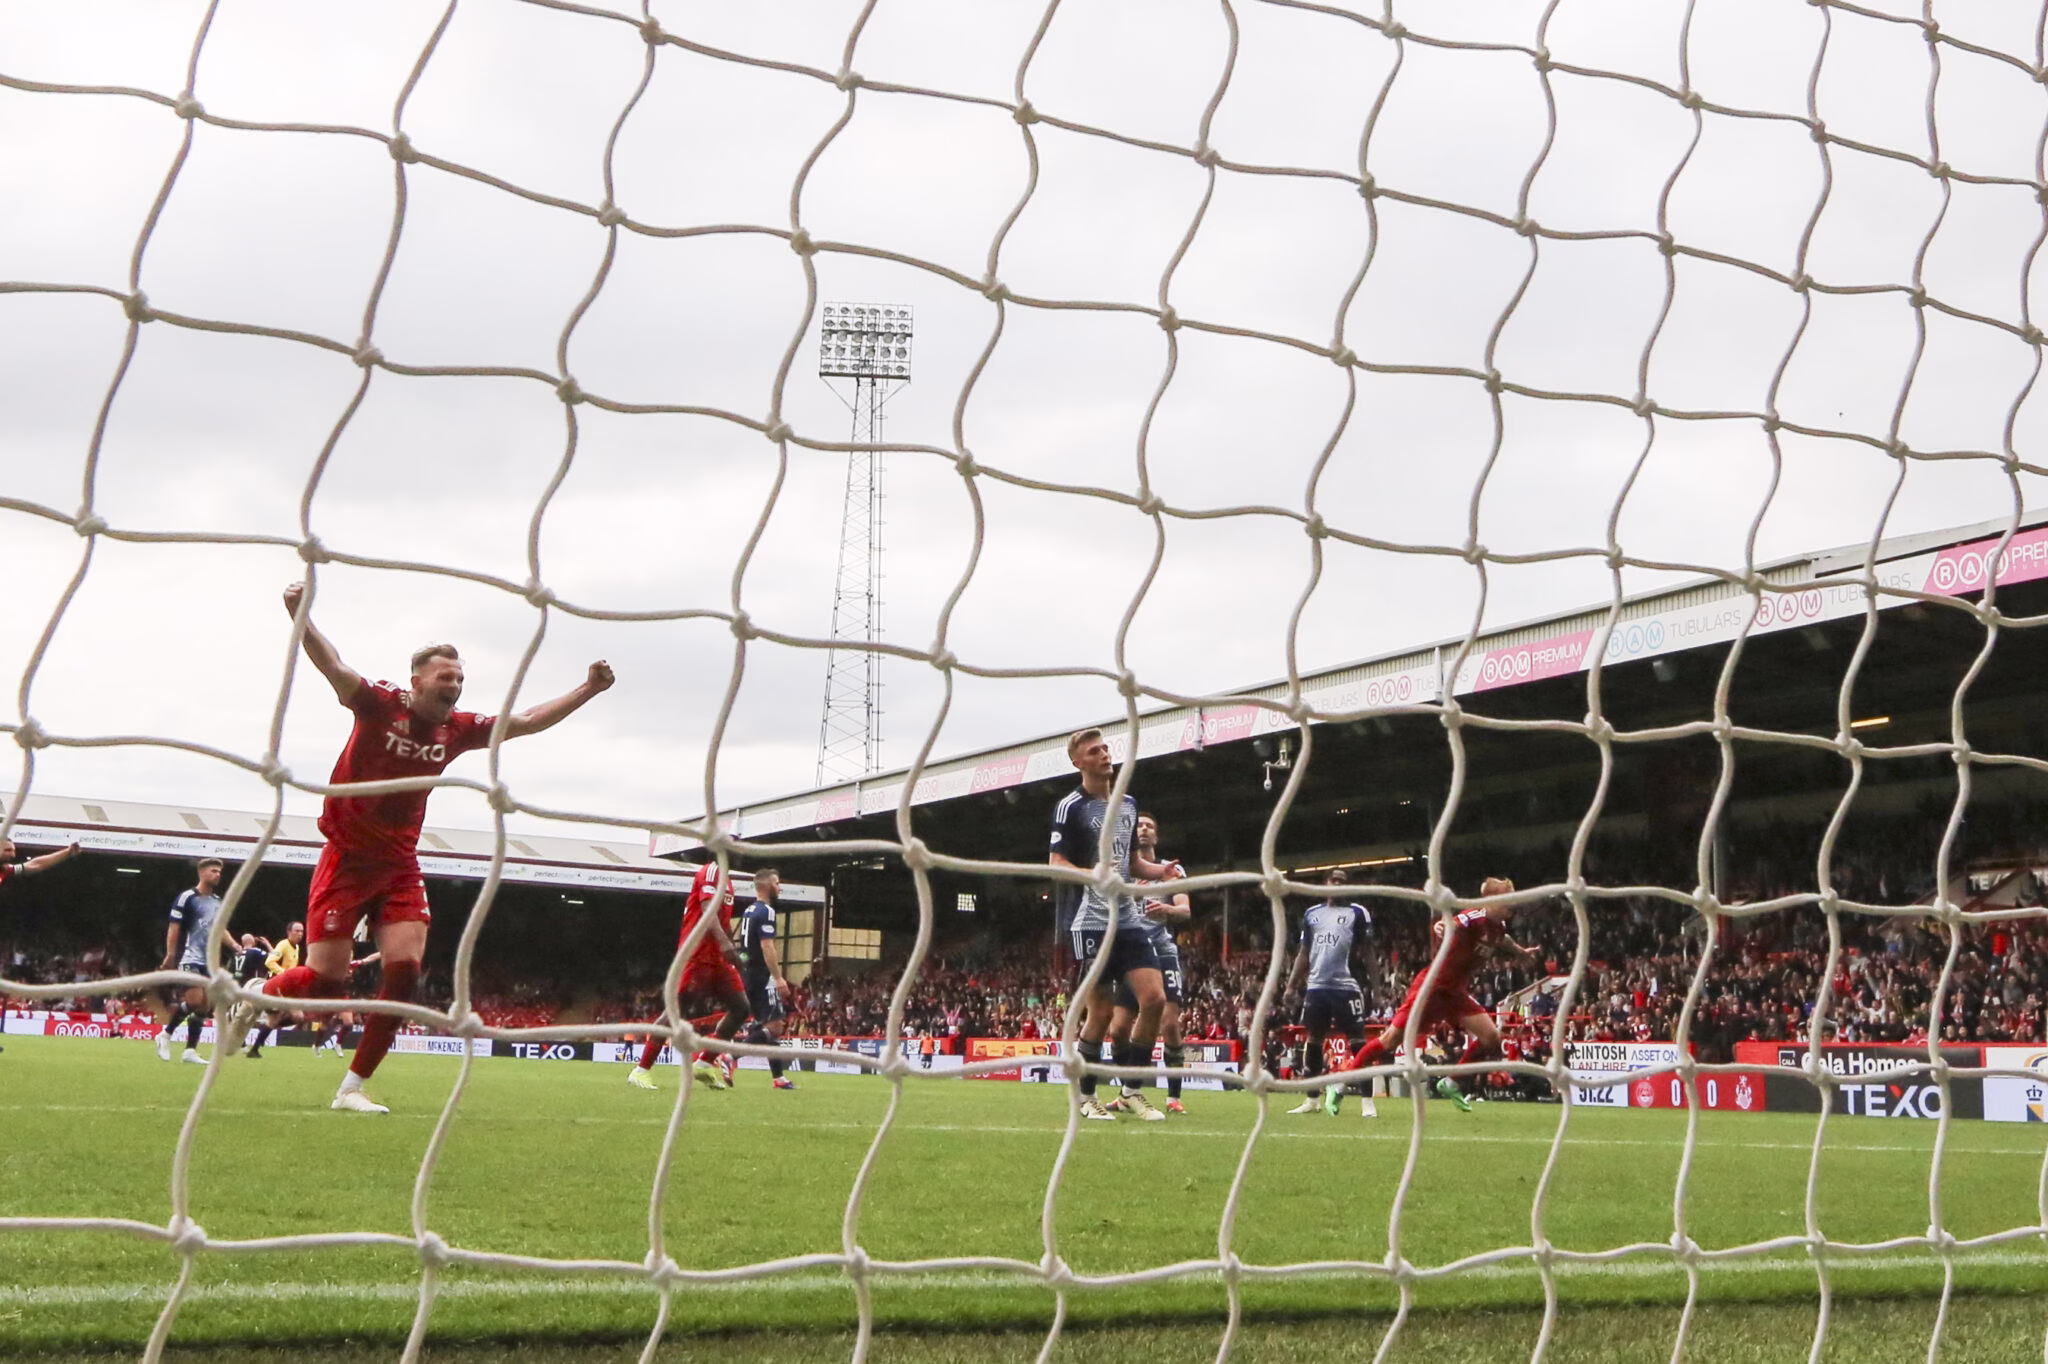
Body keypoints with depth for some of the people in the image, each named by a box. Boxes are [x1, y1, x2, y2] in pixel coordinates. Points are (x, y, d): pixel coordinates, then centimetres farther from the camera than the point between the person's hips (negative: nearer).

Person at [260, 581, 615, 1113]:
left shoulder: (459, 729, 3)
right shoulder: (379, 705, -11)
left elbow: (527, 721, 11)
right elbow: (334, 669, -27)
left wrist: (588, 689, 4)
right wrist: (299, 615, -45)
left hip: (400, 867, 5)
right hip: (346, 859, -5)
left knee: (405, 973, -11)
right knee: (325, 978, -6)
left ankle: (353, 1087, 1)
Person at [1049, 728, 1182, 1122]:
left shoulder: (1128, 804, 16)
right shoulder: (1070, 806, -6)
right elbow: (1056, 863, -11)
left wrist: (1160, 871, 4)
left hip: (1129, 920, 6)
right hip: (1091, 922, -6)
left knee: (1154, 999, -3)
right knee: (1102, 1011, -5)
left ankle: (1131, 1090, 10)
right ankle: (1086, 1097, 10)